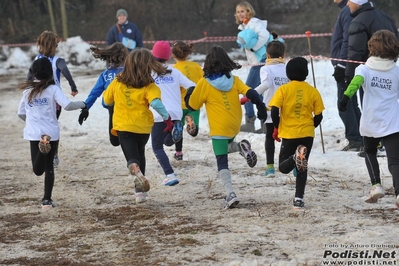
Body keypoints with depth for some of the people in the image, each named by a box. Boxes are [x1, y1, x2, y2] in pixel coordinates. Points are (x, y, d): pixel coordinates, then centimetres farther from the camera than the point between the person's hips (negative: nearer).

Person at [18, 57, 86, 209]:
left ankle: (43, 145, -27)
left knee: (38, 170, 1)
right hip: (52, 132, -1)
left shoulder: (27, 90, 5)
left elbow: (21, 113, 13)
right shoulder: (52, 89, -6)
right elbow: (67, 106, -18)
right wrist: (82, 104, -1)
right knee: (49, 166, 15)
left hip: (34, 133, 1)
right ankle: (47, 199, 11)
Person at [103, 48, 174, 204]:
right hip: (143, 127, 0)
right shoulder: (149, 86, -10)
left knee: (132, 158, -3)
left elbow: (107, 100, 11)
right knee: (140, 154, 22)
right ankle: (140, 191, 22)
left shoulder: (117, 83, -1)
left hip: (123, 126, 0)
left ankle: (135, 169, -41)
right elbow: (156, 103, -26)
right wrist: (167, 118, -15)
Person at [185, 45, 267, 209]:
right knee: (224, 147, 31)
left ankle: (230, 194, -17)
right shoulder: (234, 80, 2)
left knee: (222, 163, -1)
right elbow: (251, 94, -7)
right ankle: (242, 147, 0)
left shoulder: (204, 83, -8)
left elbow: (192, 105, 0)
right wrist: (261, 108, 1)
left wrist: (189, 93, 19)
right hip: (235, 126, 5)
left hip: (219, 128, -5)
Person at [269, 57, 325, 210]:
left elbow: (274, 111, -12)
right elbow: (319, 116, 2)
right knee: (302, 168, 14)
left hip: (288, 134, -2)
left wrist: (277, 128, 4)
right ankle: (299, 199, 4)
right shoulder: (312, 91, 0)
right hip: (307, 134, 2)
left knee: (284, 167, 9)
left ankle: (296, 157, -24)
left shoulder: (283, 89, -4)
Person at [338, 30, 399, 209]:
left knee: (369, 152, 29)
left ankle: (376, 185, 13)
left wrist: (346, 96, -34)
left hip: (370, 124, 1)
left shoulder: (365, 68, -1)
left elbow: (357, 81, -22)